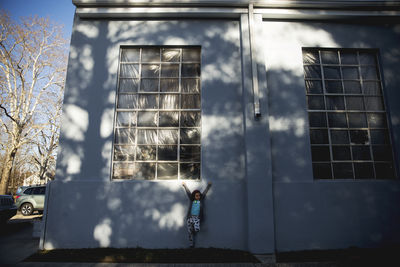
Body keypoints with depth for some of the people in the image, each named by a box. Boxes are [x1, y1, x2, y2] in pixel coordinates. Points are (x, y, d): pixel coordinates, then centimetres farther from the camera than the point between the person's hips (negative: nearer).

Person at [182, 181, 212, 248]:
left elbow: (205, 192, 16)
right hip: (190, 217, 1)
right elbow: (188, 192, 17)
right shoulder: (191, 200, 12)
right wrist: (184, 185, 24)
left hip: (197, 217, -1)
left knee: (197, 229, -22)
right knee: (190, 232, -1)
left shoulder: (201, 200, 12)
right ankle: (191, 245, 12)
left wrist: (208, 186, 22)